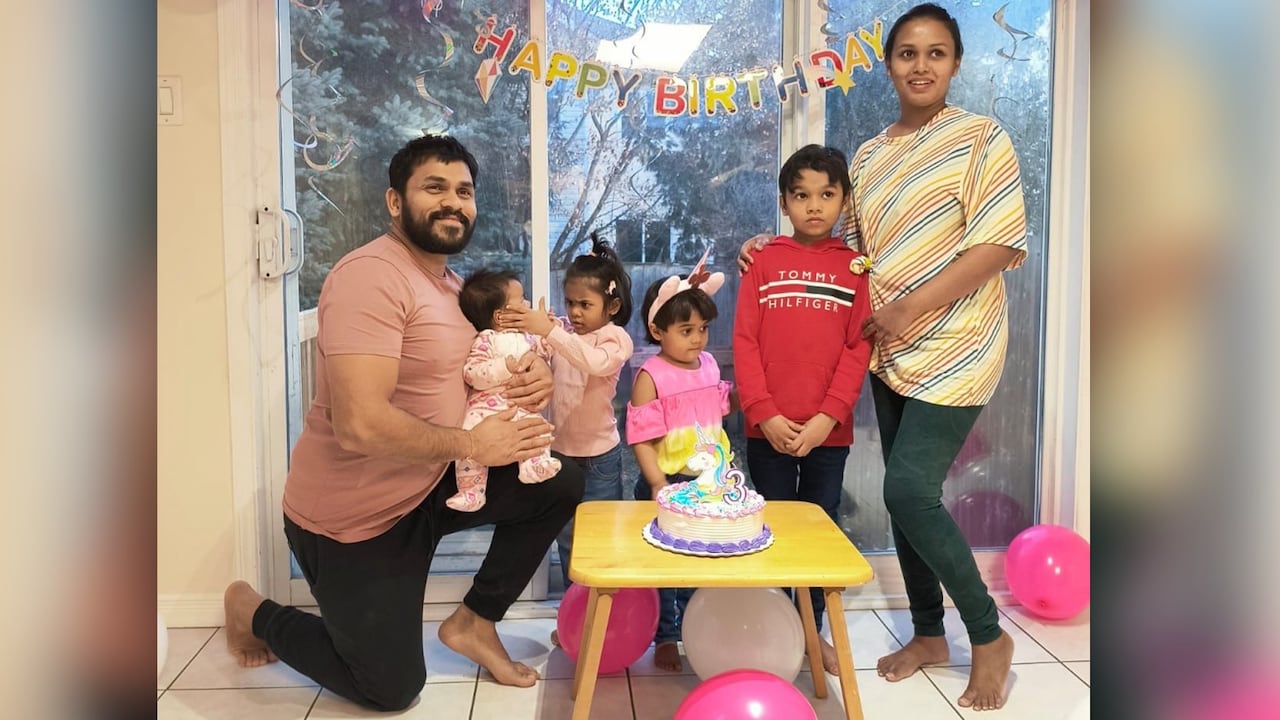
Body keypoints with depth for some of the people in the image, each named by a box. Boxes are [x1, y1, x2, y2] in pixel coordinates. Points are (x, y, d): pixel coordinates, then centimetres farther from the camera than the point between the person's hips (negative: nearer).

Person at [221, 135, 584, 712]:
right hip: (353, 514, -8)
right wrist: (470, 444, -21)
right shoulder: (372, 275, -24)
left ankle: (473, 622, 11)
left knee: (559, 484, -5)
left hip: (430, 486, 8)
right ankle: (254, 613, 27)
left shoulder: (452, 282, 7)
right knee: (392, 689, 5)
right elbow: (361, 424, -33)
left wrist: (529, 378, -9)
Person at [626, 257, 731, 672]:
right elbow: (640, 438, -17)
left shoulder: (708, 365, 5)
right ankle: (666, 637, 25)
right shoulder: (650, 376, -14)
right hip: (667, 484, -6)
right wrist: (658, 484, -22)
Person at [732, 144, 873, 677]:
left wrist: (825, 418, -12)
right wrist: (765, 415, -11)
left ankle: (812, 630, 28)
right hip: (769, 428, 0)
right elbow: (744, 341, -2)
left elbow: (858, 348, -2)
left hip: (828, 431, 1)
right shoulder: (764, 260, 3)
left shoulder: (856, 267, 4)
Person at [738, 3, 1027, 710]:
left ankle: (990, 636, 9)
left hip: (953, 347, -6)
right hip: (890, 352, 6)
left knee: (909, 490, -13)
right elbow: (848, 248, 19)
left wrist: (909, 308, -18)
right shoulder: (868, 157, 13)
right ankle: (928, 633, 27)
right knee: (906, 494, 9)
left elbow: (1001, 243, -13)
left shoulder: (981, 139, -5)